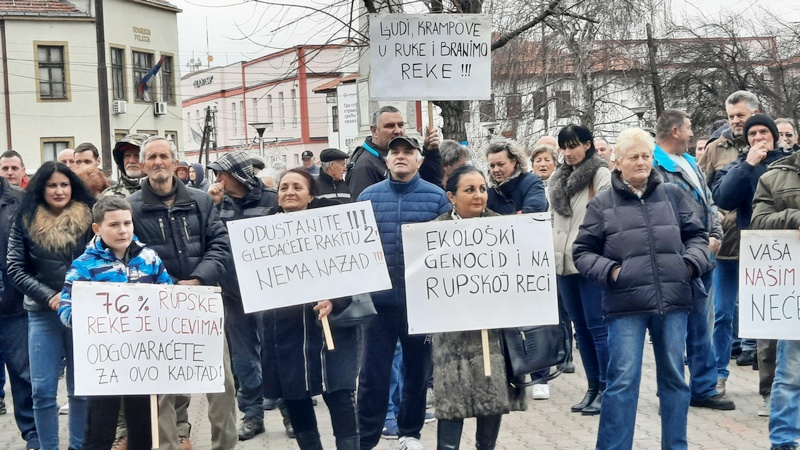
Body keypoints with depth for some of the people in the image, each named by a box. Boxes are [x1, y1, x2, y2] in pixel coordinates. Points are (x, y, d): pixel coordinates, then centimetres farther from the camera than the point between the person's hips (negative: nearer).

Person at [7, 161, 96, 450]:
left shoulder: (89, 219, 0)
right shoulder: (25, 222, 2)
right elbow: (15, 270, -1)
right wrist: (50, 297, -12)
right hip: (42, 314, 0)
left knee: (82, 388, 7)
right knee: (43, 390, 0)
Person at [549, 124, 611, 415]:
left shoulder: (600, 175, -7)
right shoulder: (558, 180, 15)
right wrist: (551, 260, 16)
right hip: (564, 264, 7)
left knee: (597, 326, -6)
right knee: (581, 328, 11)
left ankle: (607, 389, 1)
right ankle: (593, 387, 18)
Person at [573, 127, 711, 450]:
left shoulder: (672, 195, 10)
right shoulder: (602, 204, 3)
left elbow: (697, 235, 17)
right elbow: (582, 252, 5)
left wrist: (692, 262, -2)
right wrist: (609, 271, -11)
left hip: (673, 302, 3)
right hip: (625, 305, -3)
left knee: (674, 377, 11)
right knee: (622, 381, -3)